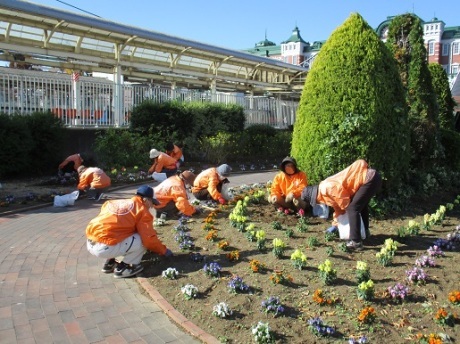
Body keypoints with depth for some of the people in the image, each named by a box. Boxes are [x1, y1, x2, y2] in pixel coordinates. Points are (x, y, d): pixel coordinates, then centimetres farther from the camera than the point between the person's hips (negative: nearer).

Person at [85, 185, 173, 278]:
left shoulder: (116, 202, 19)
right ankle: (121, 268, 5)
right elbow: (149, 238, -5)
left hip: (90, 243, 8)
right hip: (103, 247, -8)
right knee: (143, 241, 0)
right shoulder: (142, 210, -2)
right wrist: (164, 251, 12)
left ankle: (110, 263, 24)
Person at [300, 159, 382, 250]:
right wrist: (335, 224, 33)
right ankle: (365, 231, 46)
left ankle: (356, 241, -8)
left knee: (352, 208, -10)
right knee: (361, 204, 29)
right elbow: (338, 206, 27)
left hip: (370, 179, -11)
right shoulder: (325, 188, 16)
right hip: (372, 177, 11)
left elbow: (344, 200, -18)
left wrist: (347, 210, 4)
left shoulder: (326, 188, -16)